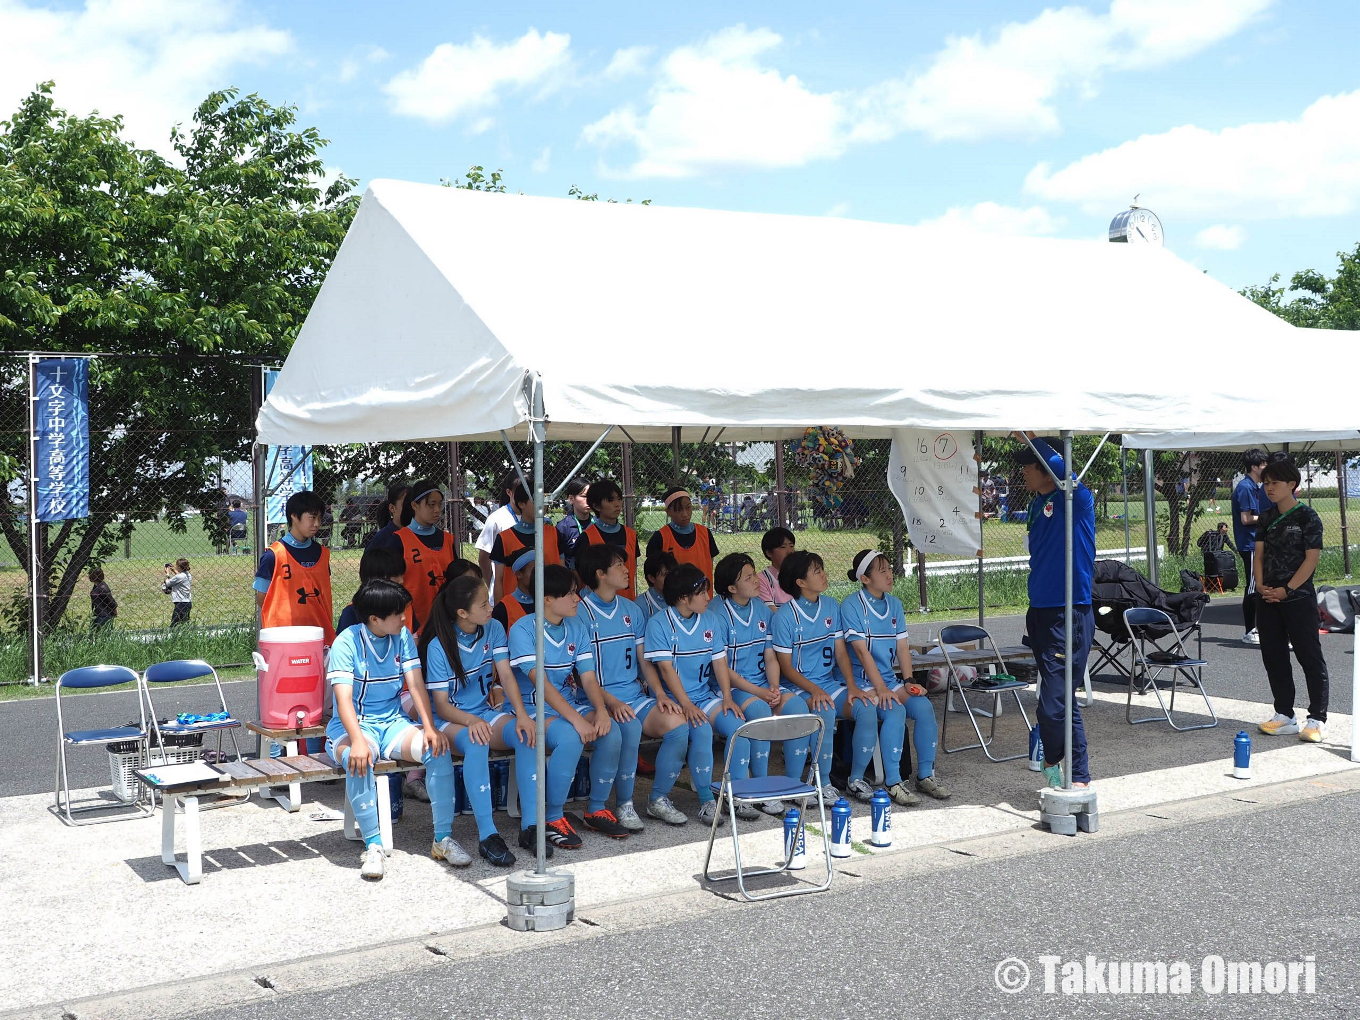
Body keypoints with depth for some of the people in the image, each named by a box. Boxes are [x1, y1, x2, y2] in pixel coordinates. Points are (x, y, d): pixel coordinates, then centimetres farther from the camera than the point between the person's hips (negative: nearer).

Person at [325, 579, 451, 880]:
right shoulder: (347, 643, -13)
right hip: (353, 725, -4)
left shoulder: (403, 637, 3)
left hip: (392, 722, 4)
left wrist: (430, 727, -18)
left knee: (438, 748, -23)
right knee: (358, 761, -38)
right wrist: (357, 740, -38)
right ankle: (373, 846, -28)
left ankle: (443, 838, -15)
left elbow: (416, 685, -2)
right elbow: (344, 698, -22)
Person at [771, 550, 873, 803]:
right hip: (798, 688, -5)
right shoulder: (785, 616, -9)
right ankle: (824, 783, -18)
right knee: (826, 712, -35)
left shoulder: (832, 607, 8)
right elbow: (786, 667, -8)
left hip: (830, 683, 5)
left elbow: (840, 652, 8)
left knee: (867, 707, -21)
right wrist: (814, 690, -22)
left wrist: (851, 686, -8)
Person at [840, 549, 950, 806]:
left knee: (924, 706, -18)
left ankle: (925, 775, -5)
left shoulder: (894, 604, 11)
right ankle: (893, 782, -23)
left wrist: (908, 681, -6)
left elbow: (902, 646, 8)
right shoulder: (852, 605, -10)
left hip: (890, 679, 6)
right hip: (863, 681, -6)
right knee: (895, 711, -30)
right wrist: (881, 689, -22)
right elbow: (861, 650, -17)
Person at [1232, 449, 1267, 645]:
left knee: (1258, 588, 14)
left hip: (1257, 544, 10)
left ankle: (1253, 629, 22)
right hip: (1250, 545, -10)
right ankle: (1249, 632, 0)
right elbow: (1246, 519, -21)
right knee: (1253, 589, -6)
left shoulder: (1255, 487, 16)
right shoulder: (1245, 488, -15)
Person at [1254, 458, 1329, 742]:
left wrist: (1286, 590, -17)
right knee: (1274, 657, 10)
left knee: (1310, 656, -2)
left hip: (1299, 598, -7)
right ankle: (1284, 716, 20)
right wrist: (1261, 585, -6)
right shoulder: (1267, 517, 11)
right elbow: (1259, 553, 10)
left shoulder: (1307, 517, -8)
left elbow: (1312, 558, -12)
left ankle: (1317, 719, 4)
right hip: (1268, 599, 7)